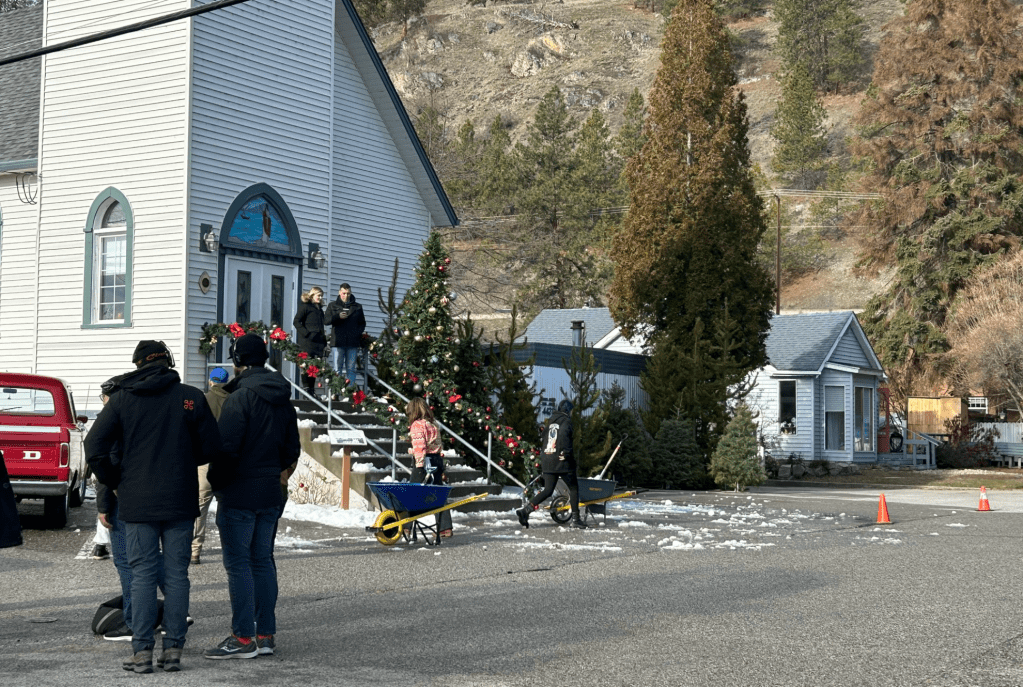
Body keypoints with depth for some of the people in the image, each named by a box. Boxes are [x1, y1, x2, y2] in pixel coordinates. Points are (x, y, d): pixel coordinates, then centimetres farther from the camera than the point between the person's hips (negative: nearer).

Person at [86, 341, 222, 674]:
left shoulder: (122, 399, 0)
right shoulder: (191, 397, 0)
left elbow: (94, 447, -3)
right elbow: (211, 447, 1)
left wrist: (115, 482, 10)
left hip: (137, 503, 0)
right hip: (180, 502, 0)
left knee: (143, 574, 3)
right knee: (176, 574, 6)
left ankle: (142, 651, 1)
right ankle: (173, 649, 7)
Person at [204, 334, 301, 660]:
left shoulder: (240, 397, -14)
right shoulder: (283, 400, 12)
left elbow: (227, 448, -18)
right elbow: (292, 449, 17)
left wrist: (216, 483, -5)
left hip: (239, 494, -8)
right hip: (270, 494, 8)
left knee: (238, 563, -3)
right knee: (262, 560, 13)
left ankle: (243, 638, -3)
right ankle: (265, 634, 16)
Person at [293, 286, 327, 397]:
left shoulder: (319, 308, 22)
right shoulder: (305, 306, 0)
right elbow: (296, 322, -7)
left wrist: (324, 342, 18)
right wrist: (306, 334, -16)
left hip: (318, 341, 7)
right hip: (307, 342, -7)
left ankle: (312, 391, 7)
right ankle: (306, 389, -7)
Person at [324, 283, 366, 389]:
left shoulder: (357, 307, 15)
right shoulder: (333, 306, 12)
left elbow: (362, 323, 16)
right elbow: (327, 320, 2)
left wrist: (358, 333, -2)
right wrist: (338, 316, -15)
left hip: (353, 342, 1)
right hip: (338, 341, -1)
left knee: (351, 369, 2)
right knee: (337, 369, -2)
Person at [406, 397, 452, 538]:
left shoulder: (417, 425, -8)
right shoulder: (434, 424, 16)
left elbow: (419, 447, -17)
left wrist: (419, 466, -20)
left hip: (425, 462, -7)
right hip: (437, 460, 7)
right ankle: (445, 528, 6)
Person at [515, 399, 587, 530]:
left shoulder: (552, 421, 17)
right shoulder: (566, 420, -5)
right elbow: (564, 434, -25)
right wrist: (566, 452, -22)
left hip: (547, 460, 7)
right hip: (561, 461, -7)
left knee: (548, 490, 8)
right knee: (573, 488, 7)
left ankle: (525, 510, -8)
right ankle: (575, 519, 7)